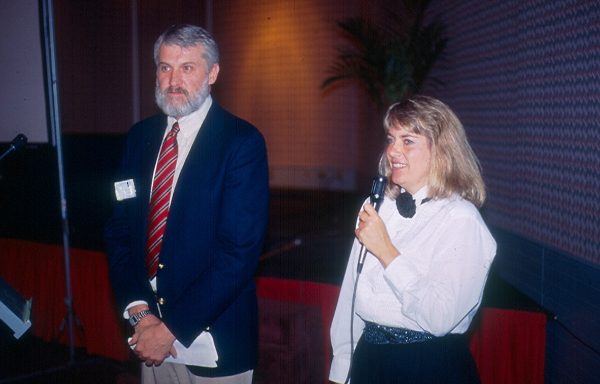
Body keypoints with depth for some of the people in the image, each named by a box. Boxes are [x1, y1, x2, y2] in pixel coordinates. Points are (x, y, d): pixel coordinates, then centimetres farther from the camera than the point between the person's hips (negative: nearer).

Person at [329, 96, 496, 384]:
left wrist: (386, 251, -23)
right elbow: (350, 294, 5)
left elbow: (440, 318, -25)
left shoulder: (461, 221, -15)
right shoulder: (378, 206, 5)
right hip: (368, 358, 6)